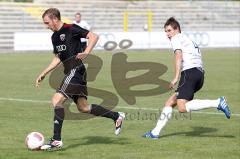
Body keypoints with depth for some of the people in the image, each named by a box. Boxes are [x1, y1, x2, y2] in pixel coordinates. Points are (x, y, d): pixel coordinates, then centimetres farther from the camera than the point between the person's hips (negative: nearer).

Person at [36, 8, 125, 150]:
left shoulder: (71, 29, -10)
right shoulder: (55, 36, 16)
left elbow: (94, 36, -15)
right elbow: (57, 58, 26)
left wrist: (86, 53, -29)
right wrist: (44, 74, 22)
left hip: (76, 71, -9)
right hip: (70, 73, 9)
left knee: (57, 100, -16)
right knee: (83, 107, 12)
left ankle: (57, 140, -17)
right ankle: (117, 116, 26)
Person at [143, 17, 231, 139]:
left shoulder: (176, 38, 7)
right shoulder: (189, 40, 33)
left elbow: (179, 56, -9)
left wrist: (176, 78, -15)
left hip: (189, 72, -10)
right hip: (200, 74, 10)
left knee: (182, 108, -20)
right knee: (170, 102, 12)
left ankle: (218, 103, -25)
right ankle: (156, 132, 9)